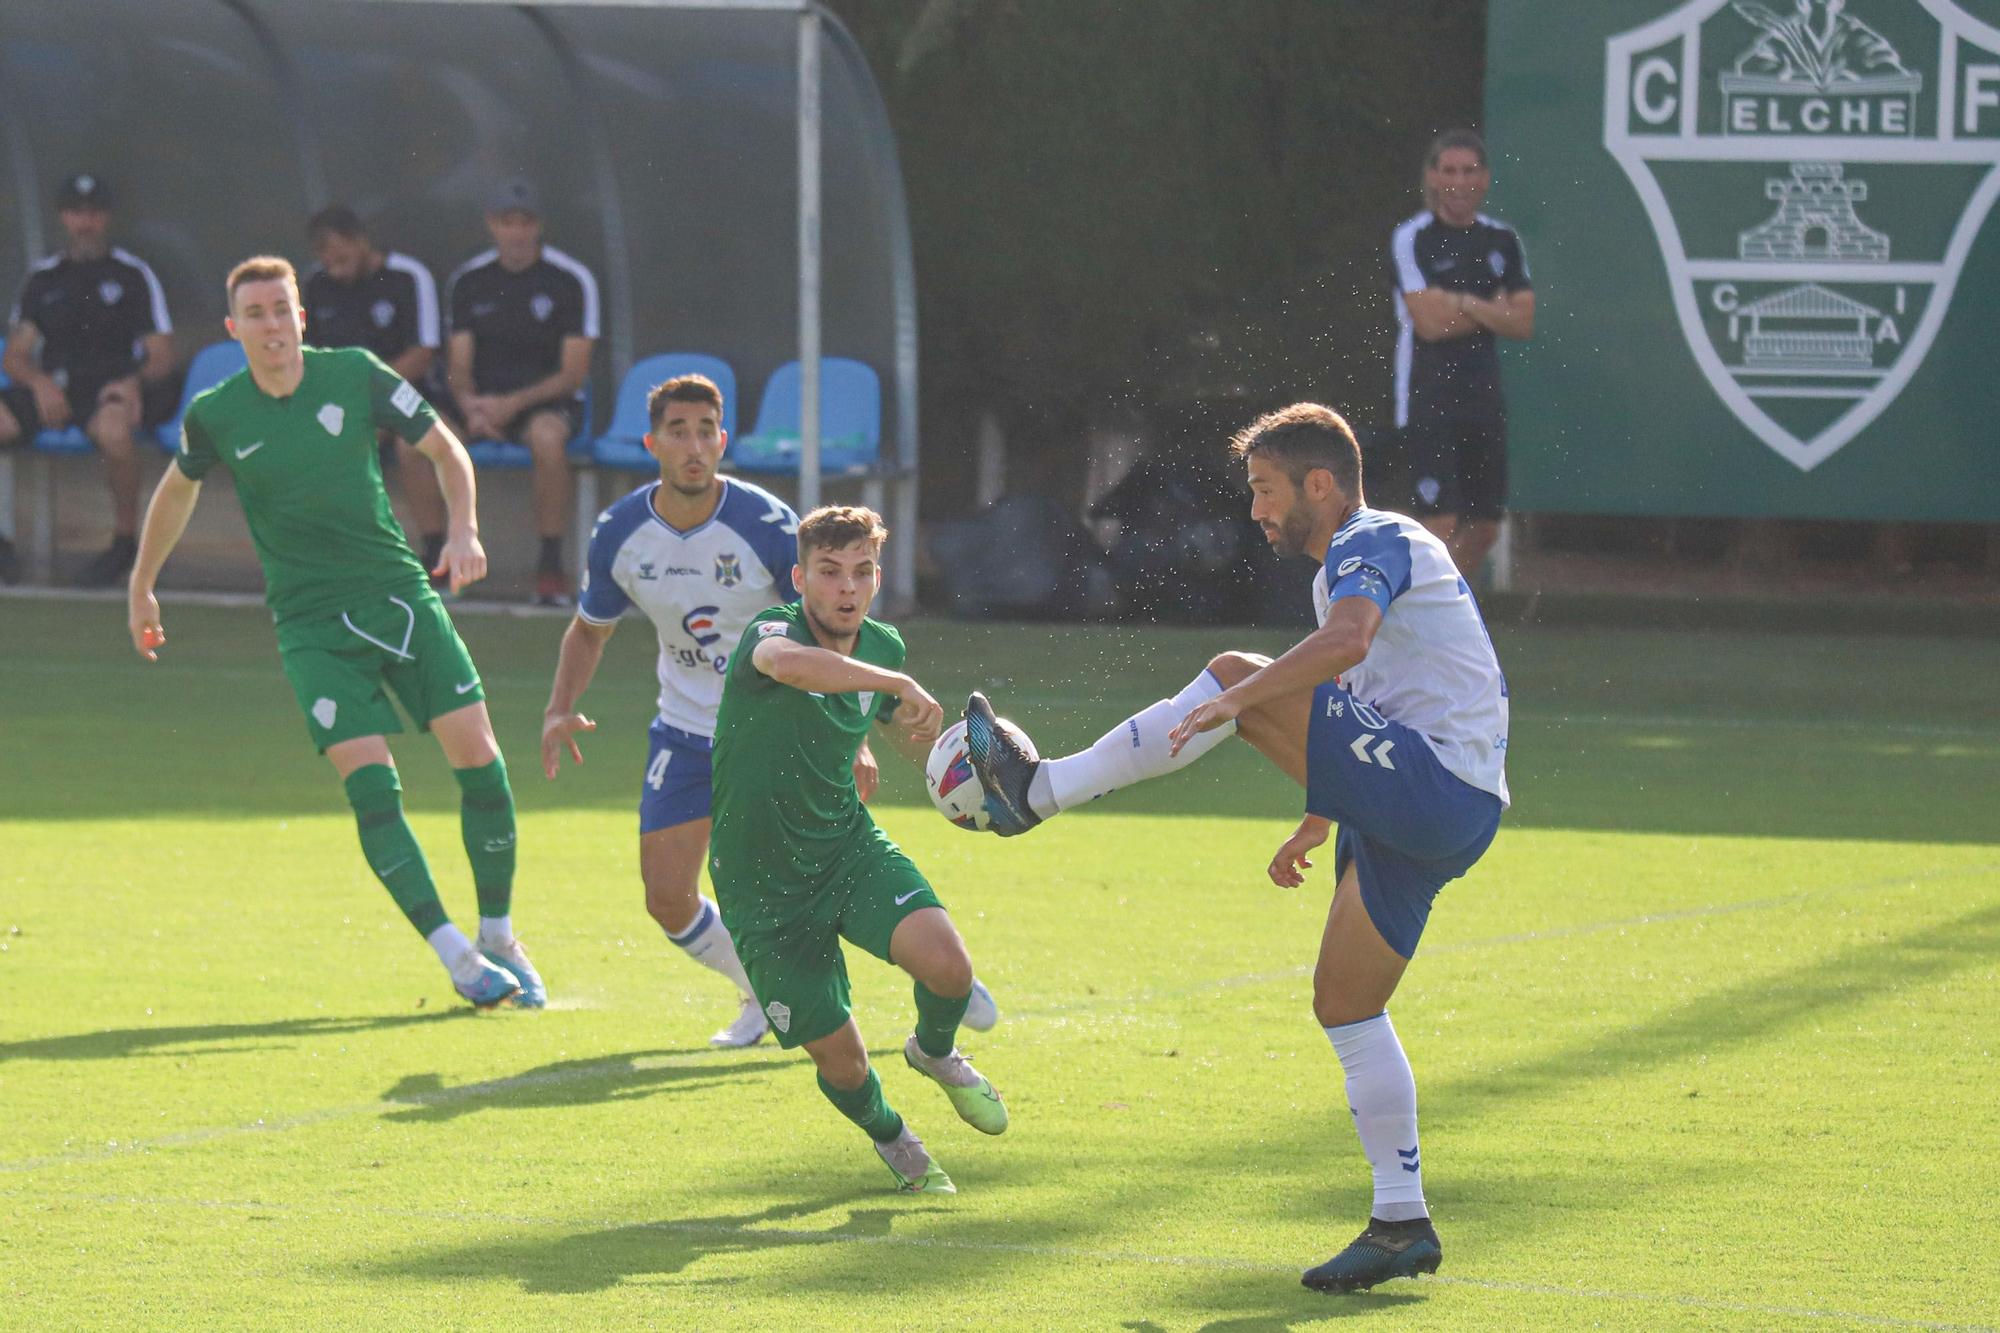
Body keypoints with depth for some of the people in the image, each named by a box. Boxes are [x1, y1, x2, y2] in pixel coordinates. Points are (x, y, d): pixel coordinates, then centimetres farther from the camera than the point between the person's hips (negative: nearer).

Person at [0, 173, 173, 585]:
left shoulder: (132, 274, 9)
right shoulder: (43, 278, 18)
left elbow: (161, 356, 6)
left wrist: (134, 380, -15)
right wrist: (39, 382, -8)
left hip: (111, 387, -3)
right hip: (51, 390, 3)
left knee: (114, 428, -40)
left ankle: (124, 539, -23)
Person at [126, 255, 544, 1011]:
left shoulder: (354, 375, -3)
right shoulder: (215, 416, -3)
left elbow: (443, 448, 7)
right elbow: (179, 490, 18)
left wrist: (464, 530, -9)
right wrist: (141, 588, 27)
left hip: (398, 593, 1)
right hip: (311, 626, -1)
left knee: (480, 761, -8)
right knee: (371, 785, -17)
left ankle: (500, 941, 9)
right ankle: (456, 956, -11)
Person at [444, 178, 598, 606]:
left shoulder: (570, 280, -5)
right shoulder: (470, 280, 7)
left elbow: (574, 373, -8)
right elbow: (459, 365, 5)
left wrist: (513, 405, -19)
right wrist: (471, 406, -17)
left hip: (548, 399, -3)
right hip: (484, 399, 3)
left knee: (547, 436, -39)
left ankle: (551, 566, -29)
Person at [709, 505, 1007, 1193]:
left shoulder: (882, 648, 0)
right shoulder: (771, 631, -20)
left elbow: (913, 741, 23)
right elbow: (790, 664, -49)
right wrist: (901, 684, -47)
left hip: (849, 846, 4)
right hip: (764, 883, -4)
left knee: (946, 964, -23)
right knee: (839, 1058, -3)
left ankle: (935, 1051, 14)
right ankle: (888, 1135, 34)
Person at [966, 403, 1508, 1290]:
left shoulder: (1373, 544, -6)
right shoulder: (1369, 557, 27)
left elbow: (1344, 643, -29)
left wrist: (1239, 697, -31)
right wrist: (1316, 824, 37)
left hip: (1432, 779, -11)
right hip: (1440, 815, 11)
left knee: (1234, 675, -14)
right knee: (1344, 1007, 12)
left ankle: (1040, 790, -10)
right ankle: (1401, 1225, 11)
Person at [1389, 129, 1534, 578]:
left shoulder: (1502, 240, 11)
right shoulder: (1410, 239, -5)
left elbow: (1523, 322, 2)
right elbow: (1430, 322, -15)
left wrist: (1465, 304, -12)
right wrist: (1493, 310, -4)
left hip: (1484, 401, 6)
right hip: (1429, 402, -6)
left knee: (1484, 530, 9)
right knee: (1439, 526, -12)